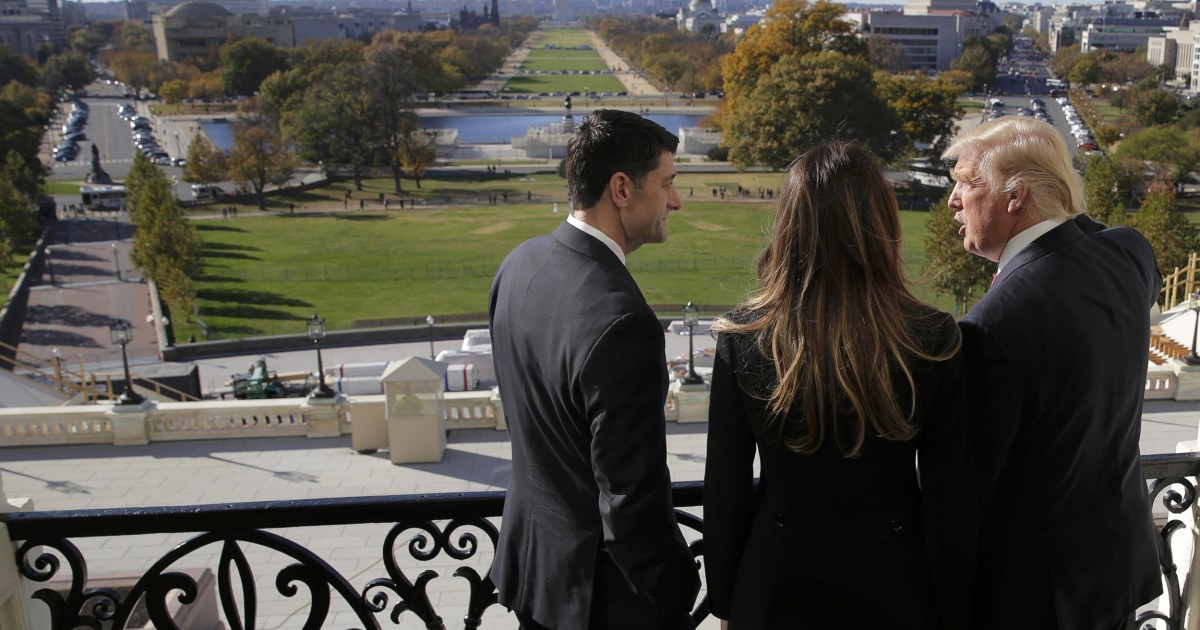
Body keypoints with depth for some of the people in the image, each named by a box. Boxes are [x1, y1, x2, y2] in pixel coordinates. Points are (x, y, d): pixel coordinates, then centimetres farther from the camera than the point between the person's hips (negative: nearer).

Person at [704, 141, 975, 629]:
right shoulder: (933, 340, -14)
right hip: (894, 586, 0)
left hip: (777, 590, 0)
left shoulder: (742, 337, -13)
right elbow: (950, 499, -9)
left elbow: (724, 491, -7)